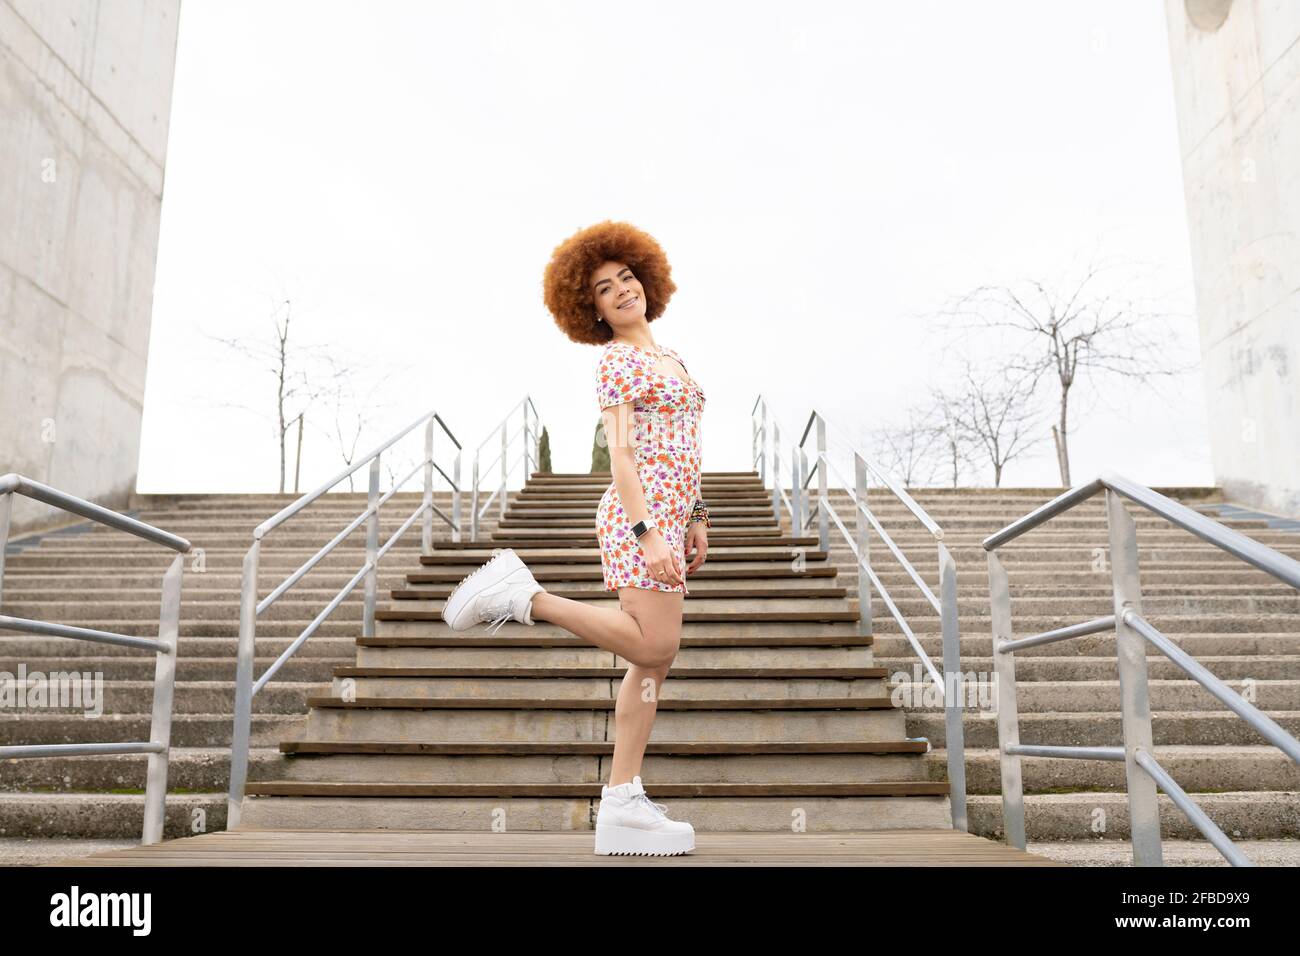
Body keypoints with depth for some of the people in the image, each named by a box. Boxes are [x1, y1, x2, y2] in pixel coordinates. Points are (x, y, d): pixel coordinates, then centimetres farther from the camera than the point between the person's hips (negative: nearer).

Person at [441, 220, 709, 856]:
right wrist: (649, 534, -22)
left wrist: (697, 518, 18)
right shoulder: (614, 360, -5)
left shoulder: (669, 358, 22)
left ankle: (621, 806, 8)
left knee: (654, 661, 5)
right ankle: (521, 596, -5)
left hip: (669, 516, 9)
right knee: (652, 649, -13)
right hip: (640, 514, -9)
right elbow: (620, 453, -14)